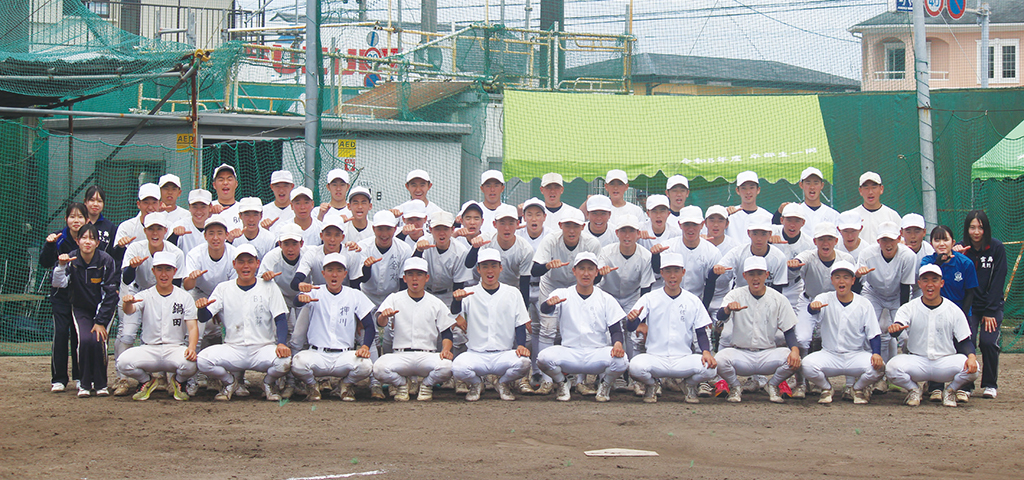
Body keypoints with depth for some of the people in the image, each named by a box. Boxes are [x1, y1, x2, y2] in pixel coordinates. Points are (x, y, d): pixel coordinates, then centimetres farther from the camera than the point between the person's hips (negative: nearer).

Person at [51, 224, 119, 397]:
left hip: (103, 308, -1)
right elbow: (58, 283, -24)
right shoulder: (71, 260, -10)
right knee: (85, 340, -22)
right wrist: (61, 266, -41)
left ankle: (100, 384, -4)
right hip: (81, 309, 1)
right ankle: (85, 384, -7)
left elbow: (110, 294, -12)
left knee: (98, 340, -22)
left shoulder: (106, 261, -15)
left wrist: (101, 322, -15)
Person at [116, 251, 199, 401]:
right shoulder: (145, 296, 5)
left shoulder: (185, 297, 6)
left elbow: (193, 327, -1)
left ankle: (177, 382, 5)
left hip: (176, 348, 0)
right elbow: (129, 310, -15)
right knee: (123, 362, -29)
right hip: (149, 349, 1)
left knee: (190, 363, -35)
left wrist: (191, 347, -22)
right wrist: (127, 303, -41)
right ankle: (147, 382, 7)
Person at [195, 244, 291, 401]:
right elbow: (204, 317, 0)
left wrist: (281, 344, -20)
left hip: (263, 348, -1)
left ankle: (268, 383, 5)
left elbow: (280, 319, -1)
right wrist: (202, 307, -25)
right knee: (203, 360, -27)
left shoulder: (269, 288, 5)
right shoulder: (223, 288, 8)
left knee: (284, 361, -33)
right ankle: (231, 381, 7)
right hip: (233, 349, 1)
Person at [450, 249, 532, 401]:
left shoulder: (513, 293, 10)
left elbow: (520, 325, 9)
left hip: (504, 354, 1)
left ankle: (503, 383, 5)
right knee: (458, 367, -32)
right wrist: (457, 299, -36)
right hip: (476, 354, -1)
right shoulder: (469, 293, 5)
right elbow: (455, 312, -13)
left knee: (523, 363, -31)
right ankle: (476, 383, 6)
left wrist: (521, 345, -10)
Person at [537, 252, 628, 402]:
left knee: (621, 360, -31)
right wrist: (550, 303, -39)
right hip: (569, 353, 0)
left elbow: (616, 330, 6)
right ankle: (562, 383, 3)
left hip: (597, 353, 0)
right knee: (544, 357, -31)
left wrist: (618, 343, -18)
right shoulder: (562, 294, 6)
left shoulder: (606, 299, 9)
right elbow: (544, 310, -13)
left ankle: (605, 385, 5)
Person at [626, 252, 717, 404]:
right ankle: (651, 385, 4)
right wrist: (631, 318, -30)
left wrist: (706, 351, -12)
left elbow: (701, 332, 9)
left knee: (709, 368, -29)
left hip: (684, 359, 1)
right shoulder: (649, 299, 4)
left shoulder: (693, 301, 8)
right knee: (636, 366, -34)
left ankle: (690, 385, 7)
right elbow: (631, 327, -5)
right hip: (655, 358, -1)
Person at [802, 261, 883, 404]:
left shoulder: (864, 305, 0)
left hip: (856, 355, 0)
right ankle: (826, 388, 6)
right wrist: (813, 306, -50)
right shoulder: (824, 299, -1)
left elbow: (874, 334, -1)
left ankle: (859, 388, 7)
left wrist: (877, 354, -20)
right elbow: (813, 310, -24)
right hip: (829, 354, 0)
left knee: (877, 368, -29)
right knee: (807, 365, -29)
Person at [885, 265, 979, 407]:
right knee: (892, 367, -30)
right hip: (917, 362, 0)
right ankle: (913, 390, 4)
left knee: (972, 367, -29)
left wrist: (971, 356, -21)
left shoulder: (954, 310, 3)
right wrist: (895, 327, -42)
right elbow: (896, 328, -15)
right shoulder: (909, 308, 2)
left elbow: (965, 341, 2)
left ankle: (950, 391, 4)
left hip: (946, 362, 0)